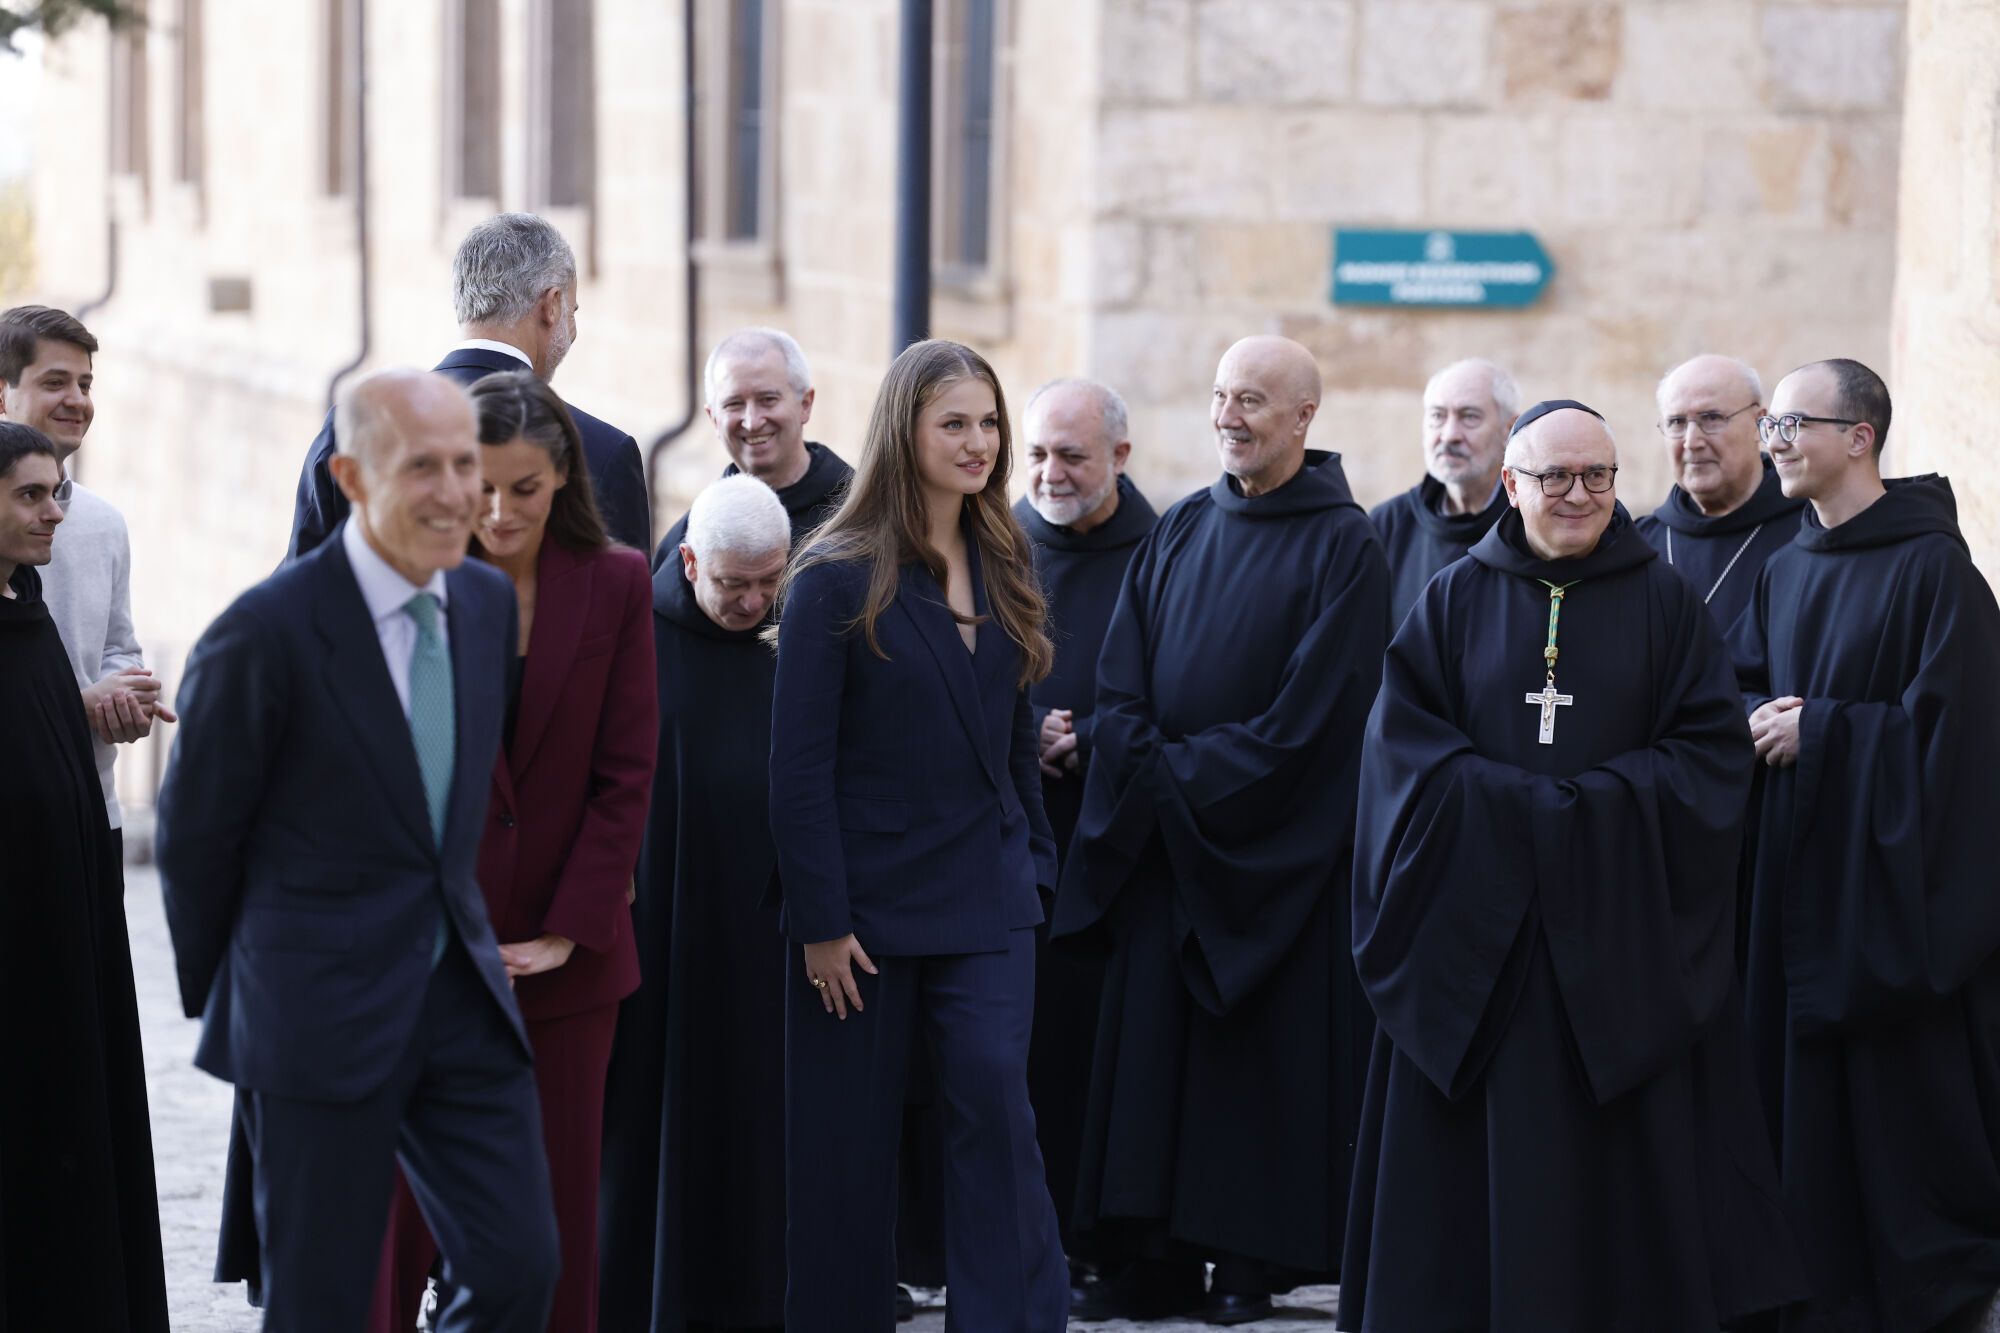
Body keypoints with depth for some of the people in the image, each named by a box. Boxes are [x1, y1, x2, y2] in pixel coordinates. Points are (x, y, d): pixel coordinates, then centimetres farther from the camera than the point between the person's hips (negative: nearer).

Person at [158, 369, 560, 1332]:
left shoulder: (489, 602, 5)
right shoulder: (266, 633, -15)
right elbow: (195, 835, -5)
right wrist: (219, 996, 5)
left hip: (462, 995, 6)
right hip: (320, 1016, -6)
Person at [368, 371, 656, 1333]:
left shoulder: (615, 585, 2)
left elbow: (626, 773, 1)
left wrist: (566, 932, -5)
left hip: (566, 955, 2)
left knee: (557, 1209, 4)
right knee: (401, 1206, -2)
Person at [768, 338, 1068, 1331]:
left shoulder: (1003, 568, 9)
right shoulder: (837, 577, -9)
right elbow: (798, 763, -10)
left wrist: (1033, 861, 9)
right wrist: (818, 920, -13)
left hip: (986, 899, 4)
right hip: (868, 895, -4)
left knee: (996, 1105, -8)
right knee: (850, 1138, 5)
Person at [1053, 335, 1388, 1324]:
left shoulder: (1342, 545, -6)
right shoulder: (1179, 533, 11)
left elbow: (1309, 713, -13)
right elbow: (1120, 686, 7)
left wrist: (1194, 778, -12)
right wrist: (1155, 777, -9)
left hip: (1275, 851, -5)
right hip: (1162, 840, 5)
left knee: (1270, 1051, -1)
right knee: (1153, 1048, 3)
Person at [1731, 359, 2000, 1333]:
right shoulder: (1786, 573, 12)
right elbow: (1741, 687, 16)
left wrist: (1816, 733, -13)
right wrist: (1762, 722, -6)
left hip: (1895, 877, -7)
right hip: (1799, 882, 7)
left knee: (1906, 1099, -3)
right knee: (1809, 1100, 7)